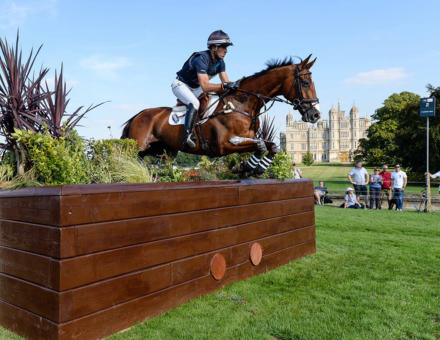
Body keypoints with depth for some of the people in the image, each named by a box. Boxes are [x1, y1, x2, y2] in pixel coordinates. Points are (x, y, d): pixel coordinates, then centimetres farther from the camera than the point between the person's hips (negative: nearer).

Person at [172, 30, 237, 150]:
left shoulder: (220, 62, -6)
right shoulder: (202, 59, -31)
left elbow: (226, 83, -7)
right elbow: (205, 87, -41)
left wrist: (234, 86, -28)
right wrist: (224, 85, -48)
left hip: (196, 88, 8)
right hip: (181, 85, -8)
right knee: (194, 103, -35)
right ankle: (186, 137, -39)